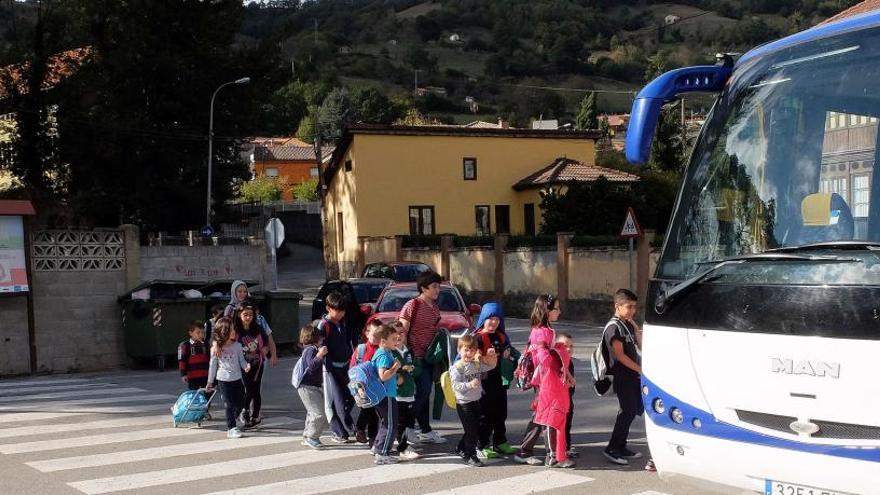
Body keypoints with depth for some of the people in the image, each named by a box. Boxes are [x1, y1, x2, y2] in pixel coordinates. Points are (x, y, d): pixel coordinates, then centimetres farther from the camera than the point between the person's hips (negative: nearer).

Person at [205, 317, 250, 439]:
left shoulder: (237, 345, 0)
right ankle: (231, 428, 6)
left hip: (237, 378, 4)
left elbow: (241, 360, 7)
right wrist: (210, 382, 9)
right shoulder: (216, 349, -6)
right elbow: (213, 365, 3)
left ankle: (231, 422, 31)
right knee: (230, 405, -5)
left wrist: (246, 366, -16)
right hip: (223, 380, -4)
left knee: (240, 403, 8)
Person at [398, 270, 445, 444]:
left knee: (425, 392, 12)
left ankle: (426, 432, 19)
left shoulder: (435, 306, 11)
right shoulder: (412, 305, -12)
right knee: (422, 391, -12)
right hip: (417, 356, -8)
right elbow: (402, 332, -14)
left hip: (430, 355, 8)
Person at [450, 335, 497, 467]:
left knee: (475, 429, 17)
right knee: (472, 430, -5)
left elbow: (491, 366, 15)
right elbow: (455, 385, -24)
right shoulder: (456, 368, -16)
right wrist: (469, 385, -37)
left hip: (476, 401, 7)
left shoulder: (477, 364, 4)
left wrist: (493, 356, -4)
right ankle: (469, 456, 8)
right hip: (464, 403, -7)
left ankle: (461, 449, 36)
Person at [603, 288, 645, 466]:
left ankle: (621, 447, 20)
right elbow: (620, 355, -18)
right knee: (628, 411, -10)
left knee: (634, 410, 11)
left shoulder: (628, 324, 13)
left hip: (633, 375, 9)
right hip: (622, 376, -9)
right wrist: (640, 369, -17)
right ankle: (612, 449, -3)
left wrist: (634, 325, 4)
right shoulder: (614, 327, -14)